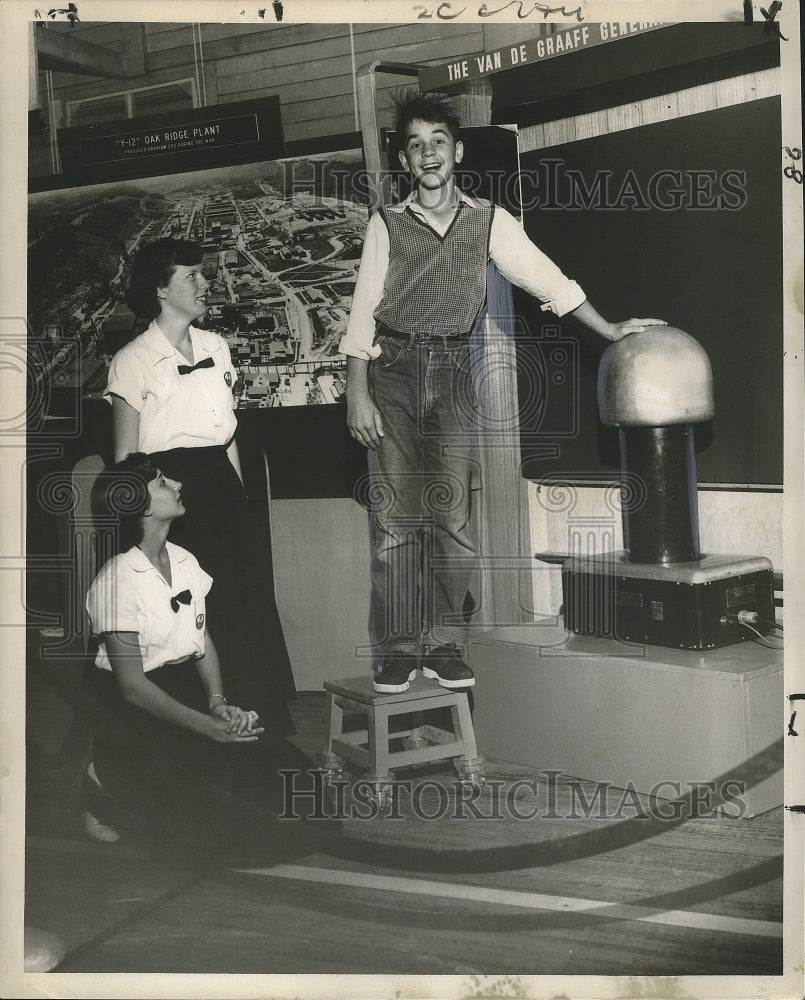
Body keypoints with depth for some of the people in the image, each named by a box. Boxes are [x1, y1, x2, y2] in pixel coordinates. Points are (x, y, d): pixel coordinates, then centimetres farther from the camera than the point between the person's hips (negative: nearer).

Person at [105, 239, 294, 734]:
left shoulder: (216, 347, 13)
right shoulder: (133, 362, -4)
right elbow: (125, 458, -4)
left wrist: (241, 497, 14)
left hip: (222, 482, 5)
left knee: (249, 598, 1)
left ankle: (271, 713, 8)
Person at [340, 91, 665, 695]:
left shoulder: (489, 221, 7)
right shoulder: (387, 225, 5)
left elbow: (544, 277, 7)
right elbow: (364, 311, 2)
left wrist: (610, 331, 5)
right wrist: (358, 395, -5)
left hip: (453, 373, 1)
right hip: (393, 371, -1)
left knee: (454, 514, -3)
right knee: (396, 515, -2)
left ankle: (445, 647, 5)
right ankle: (399, 650, 3)